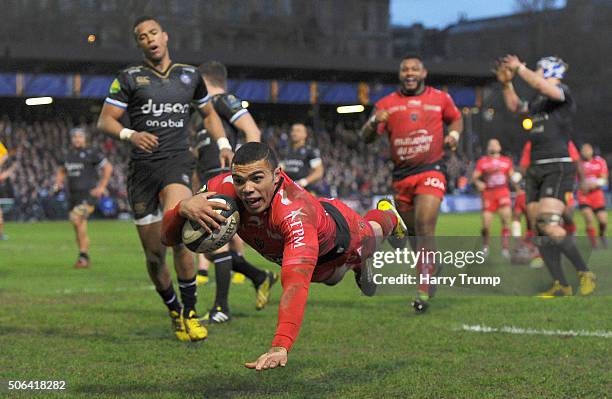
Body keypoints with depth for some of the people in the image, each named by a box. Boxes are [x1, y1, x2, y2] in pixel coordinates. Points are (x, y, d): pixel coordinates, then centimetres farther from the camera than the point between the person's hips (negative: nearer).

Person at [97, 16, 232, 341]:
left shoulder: (190, 75, 14)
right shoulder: (129, 78, 6)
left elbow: (208, 112, 29)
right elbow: (105, 121, 1)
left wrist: (223, 144, 14)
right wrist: (130, 135, -18)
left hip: (177, 161, -1)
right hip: (142, 166, 1)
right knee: (154, 254, 1)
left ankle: (190, 311, -16)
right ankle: (174, 312, 25)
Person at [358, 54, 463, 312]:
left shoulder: (440, 99, 7)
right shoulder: (387, 104, 7)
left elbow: (456, 119, 25)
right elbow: (366, 138, 2)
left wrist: (454, 134, 3)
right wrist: (374, 122, -20)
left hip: (430, 171, -3)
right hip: (401, 176, 3)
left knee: (424, 227, -19)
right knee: (412, 232, 12)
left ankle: (423, 291, -19)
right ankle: (431, 270, 39)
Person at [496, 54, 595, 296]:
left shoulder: (563, 94, -6)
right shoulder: (538, 102, 18)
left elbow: (543, 87, -26)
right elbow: (514, 107, 32)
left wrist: (520, 69, -16)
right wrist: (506, 84, 19)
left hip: (558, 168, -9)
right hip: (536, 169, 9)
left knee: (549, 226, -21)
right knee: (539, 230, 3)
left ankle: (585, 274, -8)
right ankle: (561, 286, 7)